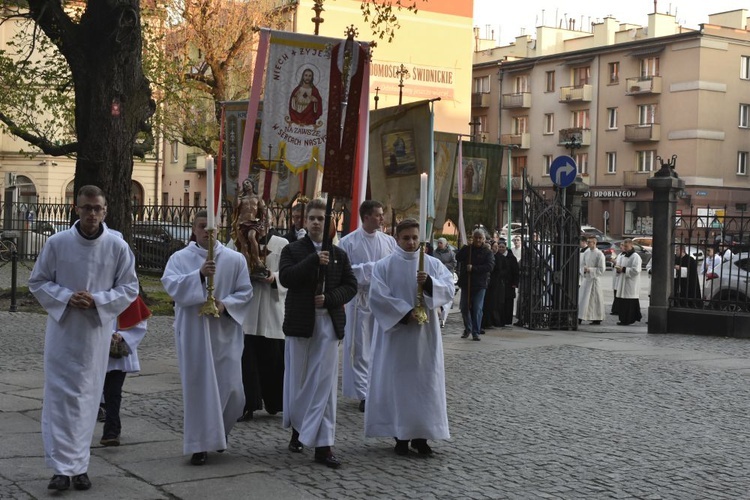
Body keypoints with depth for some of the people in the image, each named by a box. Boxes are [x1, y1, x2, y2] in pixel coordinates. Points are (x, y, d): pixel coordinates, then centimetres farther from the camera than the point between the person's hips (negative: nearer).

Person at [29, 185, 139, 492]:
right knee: (60, 396, -3)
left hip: (96, 331, 0)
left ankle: (79, 465, 17)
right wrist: (66, 298, -14)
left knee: (86, 398, 7)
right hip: (62, 329, 0)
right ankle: (62, 467, -1)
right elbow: (37, 282, 3)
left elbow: (129, 289, 1)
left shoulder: (117, 246, -5)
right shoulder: (57, 243, -5)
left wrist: (97, 300, -15)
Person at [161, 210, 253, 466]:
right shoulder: (180, 258, 1)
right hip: (193, 332, -1)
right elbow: (170, 284, -13)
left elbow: (245, 292, 5)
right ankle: (200, 444, 7)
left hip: (225, 332, 1)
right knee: (198, 387, 0)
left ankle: (220, 431, 32)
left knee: (230, 387, 2)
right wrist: (199, 274, -26)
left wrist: (226, 304, -13)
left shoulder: (235, 259, 4)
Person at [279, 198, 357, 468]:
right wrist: (314, 260, -20)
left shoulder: (339, 254, 10)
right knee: (297, 380, 9)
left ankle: (323, 445, -2)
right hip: (300, 322, -1)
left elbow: (351, 285, 7)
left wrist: (330, 299, -10)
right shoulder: (292, 250, 3)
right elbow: (285, 277, -13)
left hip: (329, 324, 1)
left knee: (325, 384, -2)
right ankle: (298, 428, 31)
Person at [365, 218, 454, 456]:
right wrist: (405, 313, -16)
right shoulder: (384, 266, 0)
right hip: (395, 332, -2)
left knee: (425, 382, 2)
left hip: (425, 334, 2)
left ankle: (421, 435, 8)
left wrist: (430, 282, -19)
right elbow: (377, 296, -9)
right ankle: (400, 435, 6)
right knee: (397, 381, -1)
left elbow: (450, 290, -1)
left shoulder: (433, 264, 8)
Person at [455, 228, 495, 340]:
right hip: (466, 283, 3)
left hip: (480, 285, -3)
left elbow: (490, 266, -12)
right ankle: (467, 329, 24)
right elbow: (458, 258, -7)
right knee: (464, 307, 7)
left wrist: (473, 268, -18)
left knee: (477, 309, -6)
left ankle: (476, 332, 0)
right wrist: (466, 246, -14)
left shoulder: (487, 251, 1)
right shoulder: (467, 249, 8)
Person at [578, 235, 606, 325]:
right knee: (582, 298, 4)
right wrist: (583, 270, -8)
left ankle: (597, 319, 9)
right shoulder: (586, 253, 7)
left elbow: (601, 269, -12)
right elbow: (582, 264, 13)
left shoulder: (599, 254, -11)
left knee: (595, 300, 0)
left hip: (594, 279, -6)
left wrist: (590, 269, -16)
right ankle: (580, 318, 7)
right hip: (585, 278, 6)